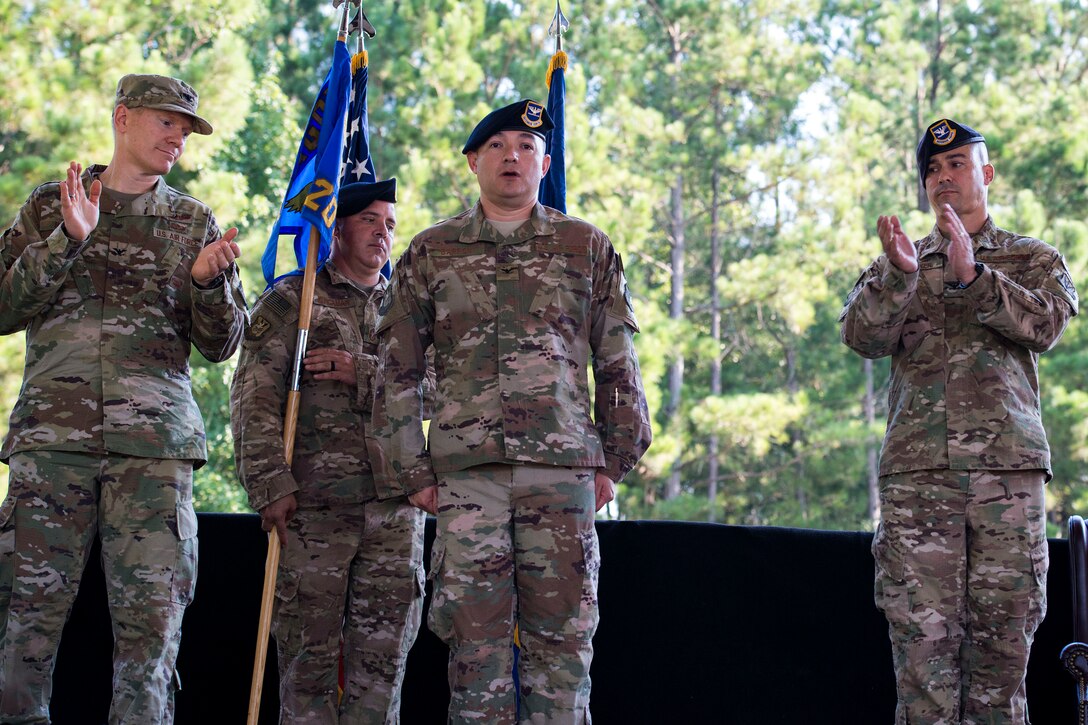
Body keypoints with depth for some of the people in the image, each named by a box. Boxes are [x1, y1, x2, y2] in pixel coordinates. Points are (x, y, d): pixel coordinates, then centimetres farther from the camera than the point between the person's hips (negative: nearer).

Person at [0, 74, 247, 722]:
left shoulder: (194, 223, 17)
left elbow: (221, 345, 14)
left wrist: (208, 281, -6)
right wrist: (67, 241, -5)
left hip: (156, 437, 1)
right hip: (53, 430, 0)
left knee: (153, 616, -7)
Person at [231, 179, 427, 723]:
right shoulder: (289, 301, 5)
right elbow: (254, 400, -3)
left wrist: (361, 373, -12)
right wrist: (270, 485, -13)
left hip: (396, 507, 4)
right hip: (314, 504, -3)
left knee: (383, 658, 5)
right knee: (308, 655, -1)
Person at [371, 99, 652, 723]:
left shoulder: (587, 248, 11)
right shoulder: (432, 253, 10)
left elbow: (619, 365, 12)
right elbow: (397, 372, 10)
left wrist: (614, 461, 7)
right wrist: (412, 472, 5)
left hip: (564, 464, 0)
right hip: (466, 466, 0)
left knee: (562, 635, 1)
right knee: (476, 634, 0)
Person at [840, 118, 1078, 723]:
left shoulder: (1036, 260, 17)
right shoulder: (900, 263, 19)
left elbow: (1045, 324, -4)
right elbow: (863, 336, 1)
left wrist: (972, 277, -18)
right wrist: (900, 275, -17)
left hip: (1009, 467, 0)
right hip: (917, 471, 0)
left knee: (1002, 644, -2)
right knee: (922, 639, -6)